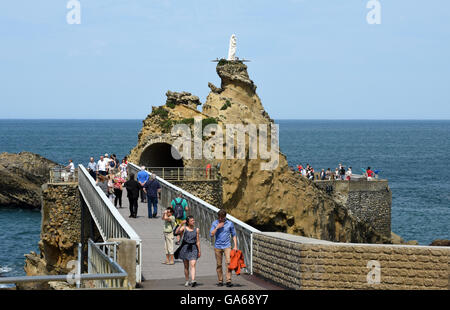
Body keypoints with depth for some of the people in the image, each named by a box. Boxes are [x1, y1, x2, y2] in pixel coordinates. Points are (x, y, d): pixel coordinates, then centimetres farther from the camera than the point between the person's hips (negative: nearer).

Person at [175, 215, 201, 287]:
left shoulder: (196, 230, 4)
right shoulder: (184, 228, 0)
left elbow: (198, 241, 9)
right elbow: (177, 232, -18)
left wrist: (199, 251, 9)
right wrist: (181, 224, -27)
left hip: (193, 248, 0)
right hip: (185, 248, 0)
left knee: (193, 265, -15)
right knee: (186, 266, 8)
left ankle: (193, 280, -27)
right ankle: (187, 281, 19)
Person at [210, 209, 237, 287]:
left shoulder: (230, 224, 3)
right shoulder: (214, 223, 4)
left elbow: (234, 235, 10)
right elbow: (211, 234, -4)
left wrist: (235, 246, 2)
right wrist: (217, 227, -14)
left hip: (227, 246, -1)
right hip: (217, 247, 1)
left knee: (228, 262, -15)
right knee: (219, 265, 4)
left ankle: (229, 281, -18)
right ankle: (220, 281, 12)